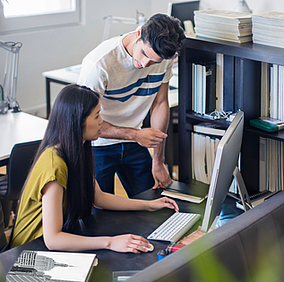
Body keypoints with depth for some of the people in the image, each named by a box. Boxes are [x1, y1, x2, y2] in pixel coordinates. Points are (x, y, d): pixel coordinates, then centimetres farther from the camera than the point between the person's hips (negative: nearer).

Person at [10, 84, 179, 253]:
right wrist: (110, 243, -37)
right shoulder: (54, 165, -29)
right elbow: (52, 239, -35)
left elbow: (99, 197, 15)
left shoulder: (78, 152, 1)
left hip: (62, 238, 8)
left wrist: (150, 205, 11)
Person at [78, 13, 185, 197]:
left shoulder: (166, 57, -14)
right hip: (98, 145, -5)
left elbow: (160, 103, -1)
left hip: (134, 146, 5)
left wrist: (158, 161, -1)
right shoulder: (100, 63, -30)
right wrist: (135, 135, -28)